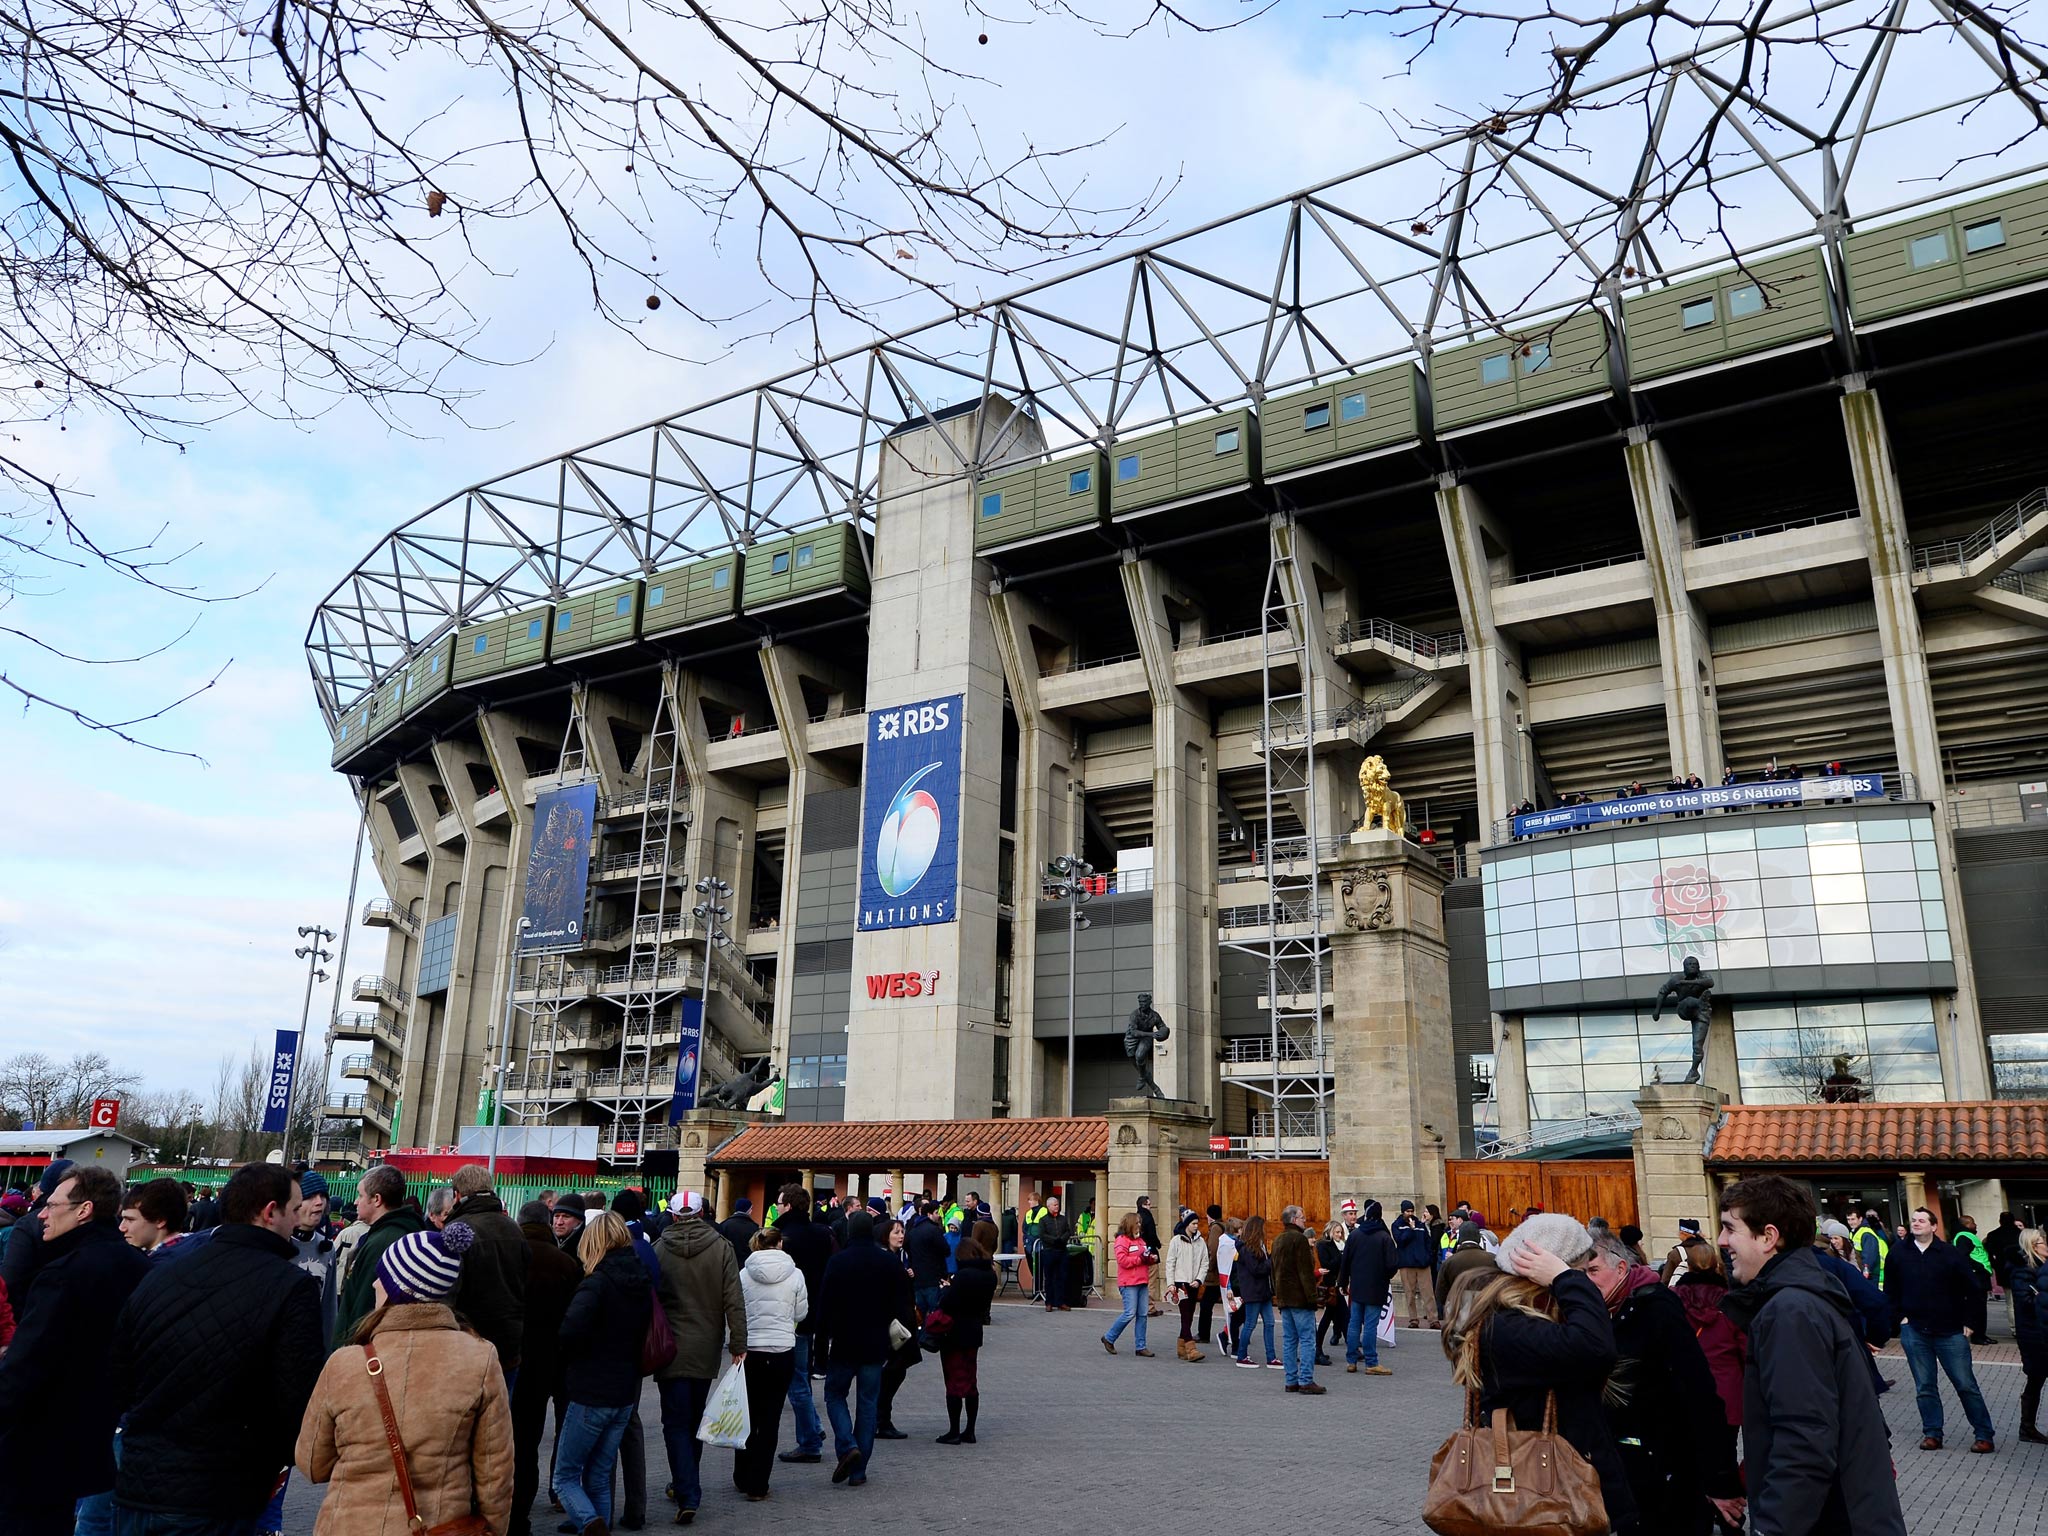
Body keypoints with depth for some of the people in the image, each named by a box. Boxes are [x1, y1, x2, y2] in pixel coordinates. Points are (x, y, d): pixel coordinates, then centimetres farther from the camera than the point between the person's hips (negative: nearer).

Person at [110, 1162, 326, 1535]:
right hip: (216, 1504, -5)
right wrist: (272, 1464, 2)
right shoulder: (292, 1287, -16)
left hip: (134, 1489, 6)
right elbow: (300, 1406, -17)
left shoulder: (158, 1276, 2)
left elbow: (117, 1383, 11)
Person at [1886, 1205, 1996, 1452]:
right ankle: (1932, 1433, 16)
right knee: (1925, 1387, 7)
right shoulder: (1898, 1254, 2)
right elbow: (1890, 1290, 12)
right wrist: (1900, 1316, 5)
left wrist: (1968, 1323, 0)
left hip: (1950, 1332, -2)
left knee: (1966, 1385, 2)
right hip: (1914, 1332, 2)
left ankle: (1984, 1435, 13)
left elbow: (1971, 1289, 1)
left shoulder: (1951, 1253, -4)